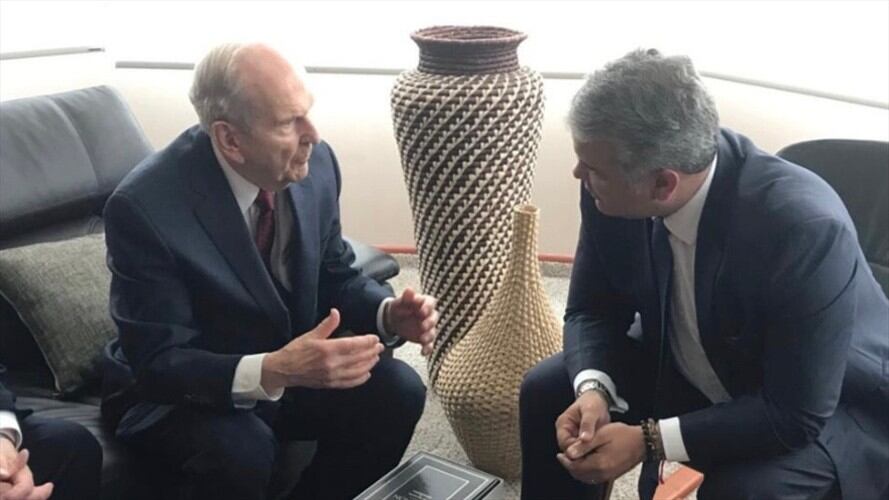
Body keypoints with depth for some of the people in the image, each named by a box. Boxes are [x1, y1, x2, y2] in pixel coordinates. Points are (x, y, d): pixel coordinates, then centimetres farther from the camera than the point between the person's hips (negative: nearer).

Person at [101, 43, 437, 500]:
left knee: (398, 392, -18)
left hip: (290, 368, 5)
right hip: (179, 391, -5)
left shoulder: (315, 163, -11)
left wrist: (389, 313, -18)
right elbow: (158, 362, -25)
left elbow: (335, 278, 4)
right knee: (242, 450, -34)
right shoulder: (144, 207, -27)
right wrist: (272, 372, -41)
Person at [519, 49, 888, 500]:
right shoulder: (613, 195, -21)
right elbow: (592, 309, -5)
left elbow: (796, 413, -30)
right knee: (547, 392, -4)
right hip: (687, 373, 6)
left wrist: (649, 441, -32)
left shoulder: (804, 227, -37)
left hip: (824, 407, -5)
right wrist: (594, 390, -25)